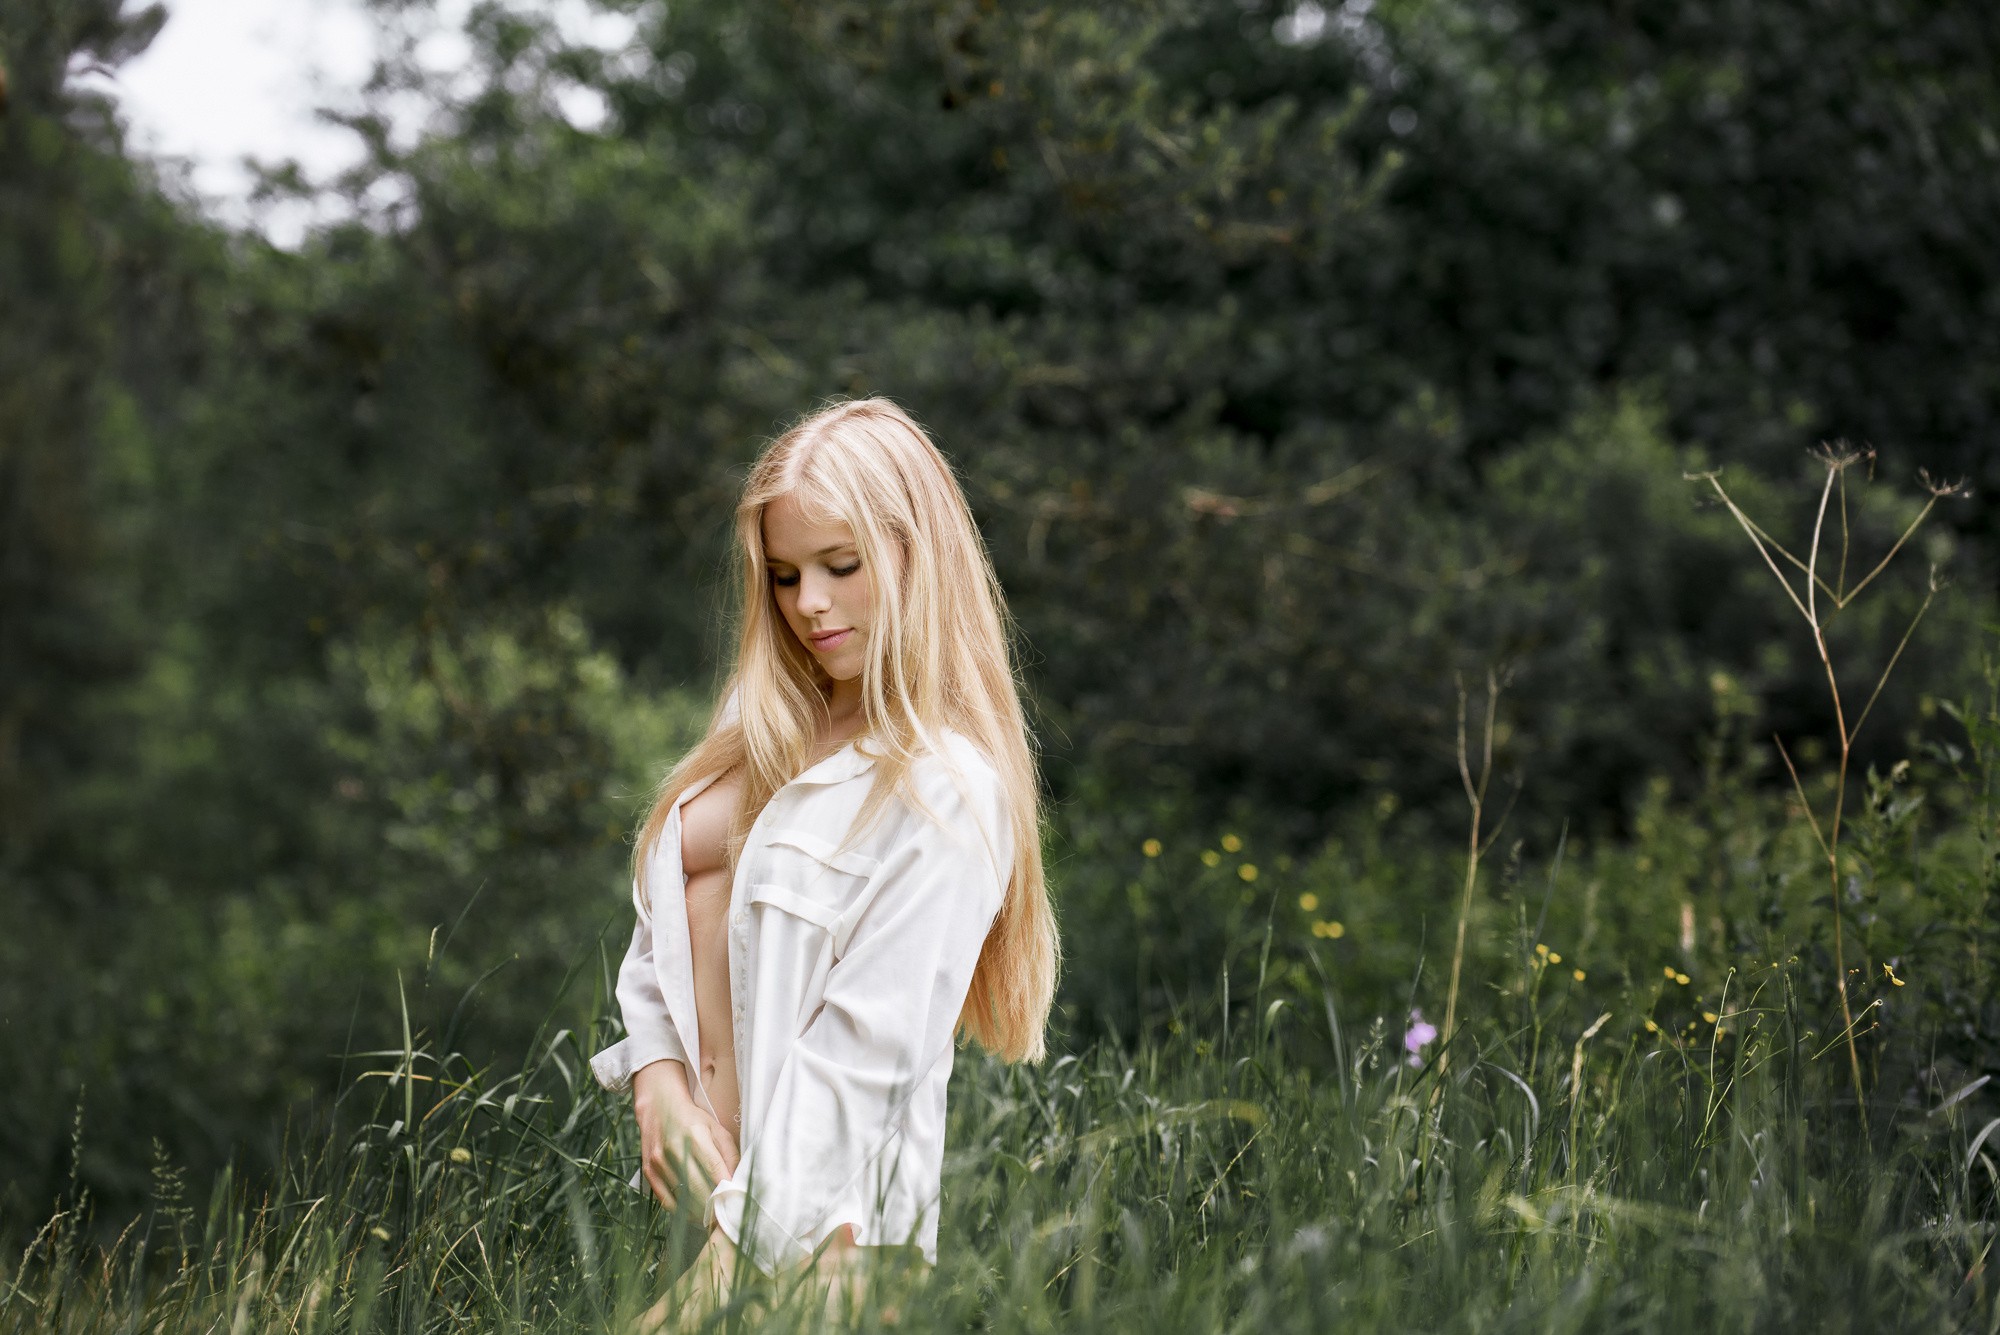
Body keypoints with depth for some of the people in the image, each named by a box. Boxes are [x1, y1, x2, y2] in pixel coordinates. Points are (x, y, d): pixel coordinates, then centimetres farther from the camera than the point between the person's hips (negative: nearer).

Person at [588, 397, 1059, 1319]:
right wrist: (657, 1077, -6)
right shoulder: (764, 726, 10)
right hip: (686, 1178, 6)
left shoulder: (946, 792, -11)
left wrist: (739, 1244, -20)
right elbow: (661, 923, 12)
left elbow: (869, 1047, -17)